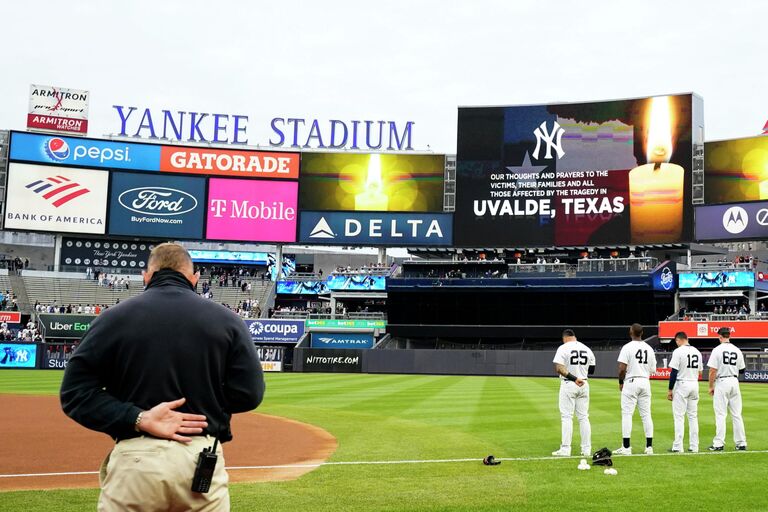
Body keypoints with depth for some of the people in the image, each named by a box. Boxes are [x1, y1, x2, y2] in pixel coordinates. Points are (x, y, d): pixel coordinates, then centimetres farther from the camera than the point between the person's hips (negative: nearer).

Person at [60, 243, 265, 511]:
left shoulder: (113, 317, 3)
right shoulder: (226, 320, 3)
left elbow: (75, 391, -3)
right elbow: (249, 394, -2)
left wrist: (139, 419, -9)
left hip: (134, 459, 0)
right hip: (203, 461, 1)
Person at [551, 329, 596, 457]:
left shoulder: (563, 348, -8)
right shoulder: (587, 349, 8)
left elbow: (559, 369, -20)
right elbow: (591, 370, 15)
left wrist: (574, 378, -21)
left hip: (568, 385, -5)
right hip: (584, 385, 5)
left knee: (566, 416, -2)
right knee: (583, 417, 9)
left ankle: (565, 449, -5)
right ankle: (586, 449, 10)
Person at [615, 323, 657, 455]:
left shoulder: (627, 347, -9)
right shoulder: (649, 348, 9)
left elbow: (622, 369, -14)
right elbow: (652, 370, 9)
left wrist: (621, 382, 0)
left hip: (631, 382, -5)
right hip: (645, 382, 5)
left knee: (627, 414, -2)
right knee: (646, 414, 9)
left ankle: (626, 447, -5)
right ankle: (649, 446, 9)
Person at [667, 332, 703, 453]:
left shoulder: (678, 351, -11)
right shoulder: (697, 352, 10)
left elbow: (674, 372, -13)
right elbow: (699, 372, 13)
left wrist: (670, 390, -9)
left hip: (681, 384, -6)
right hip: (694, 384, 6)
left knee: (679, 416, -3)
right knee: (693, 416, 11)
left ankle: (678, 446, -5)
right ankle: (694, 446, 11)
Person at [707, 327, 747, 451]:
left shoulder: (717, 350, -8)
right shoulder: (737, 350, 6)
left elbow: (713, 371, -11)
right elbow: (741, 369, 10)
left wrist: (711, 386, -2)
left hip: (722, 382, -4)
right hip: (734, 382, 4)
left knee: (720, 414, -3)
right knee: (737, 414, 9)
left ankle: (719, 443, -6)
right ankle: (741, 443, 11)